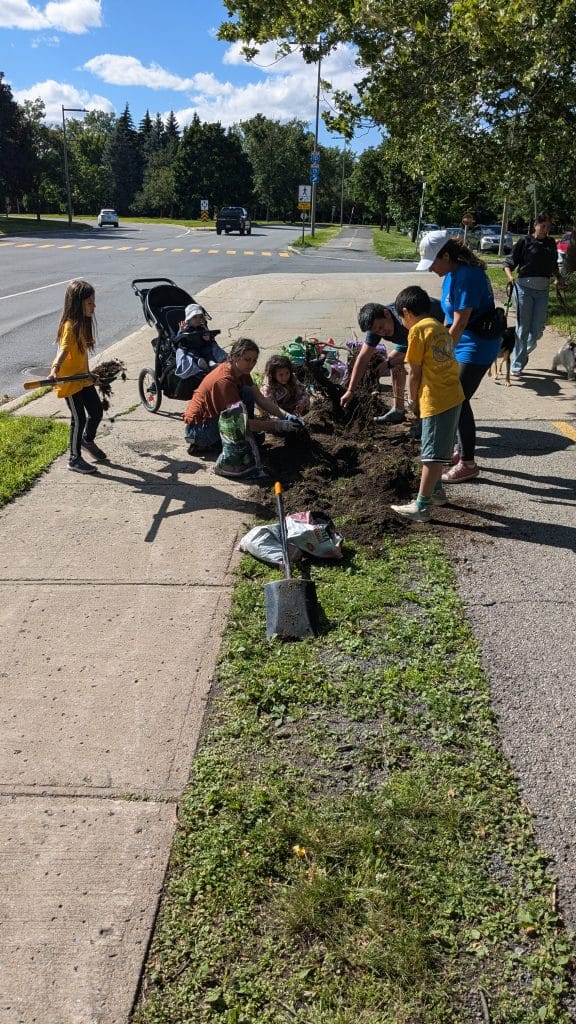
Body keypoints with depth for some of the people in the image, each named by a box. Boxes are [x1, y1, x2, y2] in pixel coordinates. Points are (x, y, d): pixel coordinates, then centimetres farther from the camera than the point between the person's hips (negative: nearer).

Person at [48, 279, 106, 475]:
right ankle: (74, 459, 12)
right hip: (68, 380, -9)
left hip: (83, 377, 9)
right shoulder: (70, 326, -21)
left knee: (97, 411, 15)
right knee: (79, 418, -2)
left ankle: (88, 440, 44)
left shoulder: (83, 323, 6)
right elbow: (64, 350, -36)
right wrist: (55, 369, -53)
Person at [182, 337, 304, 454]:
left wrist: (286, 415, -17)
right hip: (197, 428, -8)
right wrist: (279, 425, -31)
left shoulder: (241, 371, -1)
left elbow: (261, 400, -2)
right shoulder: (225, 380, -29)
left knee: (248, 392, -8)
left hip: (216, 416, 8)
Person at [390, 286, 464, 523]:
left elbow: (414, 373, -8)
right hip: (454, 396, 8)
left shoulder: (418, 330, -9)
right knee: (436, 453, 22)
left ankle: (421, 507, 2)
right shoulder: (441, 328, 16)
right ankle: (436, 491, 36)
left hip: (436, 401, -8)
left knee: (432, 456, -4)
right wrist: (419, 399, 16)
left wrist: (414, 401, 6)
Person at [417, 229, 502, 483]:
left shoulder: (467, 276, -23)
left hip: (477, 346, -10)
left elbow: (460, 324, -24)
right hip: (463, 344, 10)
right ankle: (460, 449, 31)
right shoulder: (451, 274, 7)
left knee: (458, 401, -8)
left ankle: (468, 463, 3)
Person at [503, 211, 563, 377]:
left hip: (543, 290, 4)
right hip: (524, 287, -4)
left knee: (538, 328, 3)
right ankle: (517, 365, 5)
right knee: (523, 326, -2)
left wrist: (559, 278, 5)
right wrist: (510, 277, -21)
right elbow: (508, 263, -3)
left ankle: (525, 350, 32)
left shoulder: (551, 243, 12)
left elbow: (554, 265, 22)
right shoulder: (525, 242, -1)